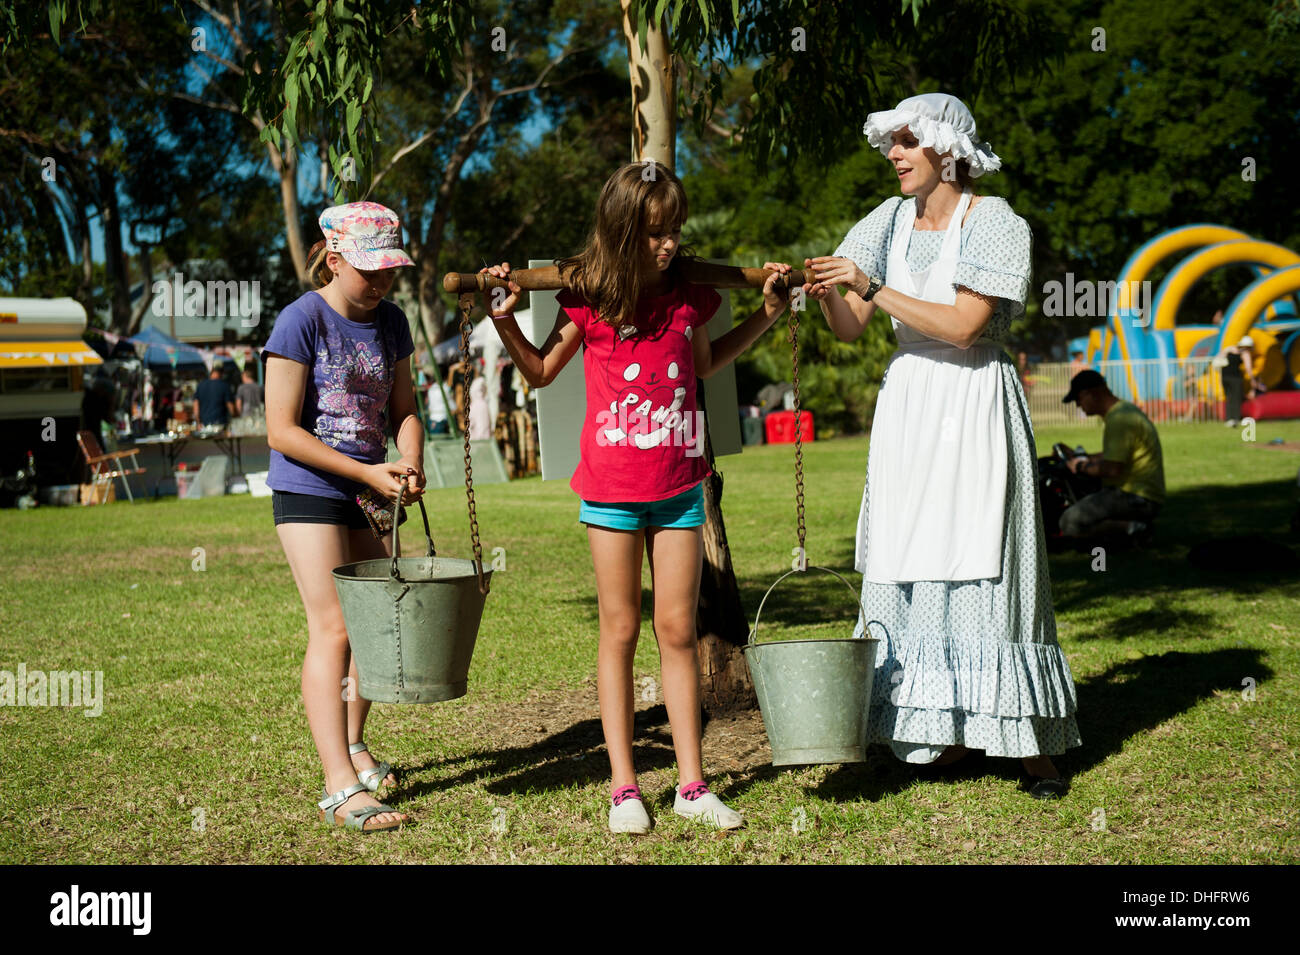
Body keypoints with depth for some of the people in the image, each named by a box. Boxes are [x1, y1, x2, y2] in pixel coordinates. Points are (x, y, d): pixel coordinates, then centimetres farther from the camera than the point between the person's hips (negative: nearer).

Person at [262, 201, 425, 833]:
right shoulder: (302, 321, -14)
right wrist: (369, 472, -18)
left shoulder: (390, 322, 5)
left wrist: (410, 463, -11)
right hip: (309, 493, -7)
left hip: (367, 494, 7)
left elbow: (403, 409, 11)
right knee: (332, 628, -12)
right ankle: (341, 788, -13)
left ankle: (353, 746, 34)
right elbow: (282, 431, -16)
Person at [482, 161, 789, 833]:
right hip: (612, 488, -2)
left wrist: (765, 316, 17)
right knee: (619, 632, 5)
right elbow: (541, 373, 6)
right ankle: (623, 786, 13)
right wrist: (505, 321, -8)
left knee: (678, 631, 5)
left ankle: (691, 783, 13)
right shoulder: (589, 297, -6)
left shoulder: (689, 292, 3)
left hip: (679, 486, 3)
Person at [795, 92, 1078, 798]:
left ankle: (1032, 743, 3)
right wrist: (827, 295, -15)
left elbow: (962, 325, -19)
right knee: (914, 568, 4)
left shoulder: (997, 224, -7)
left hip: (976, 403, -5)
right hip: (907, 403, 5)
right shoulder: (891, 222, 9)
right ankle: (950, 729, 14)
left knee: (986, 564, -6)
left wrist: (871, 287, -20)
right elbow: (850, 330, 5)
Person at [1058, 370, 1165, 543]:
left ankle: (1132, 527, -15)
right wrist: (1085, 458, 17)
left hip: (1138, 498, -11)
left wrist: (1082, 466, -7)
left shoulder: (1119, 419, -18)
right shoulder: (1125, 409, 16)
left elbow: (1113, 469, -24)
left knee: (1070, 523, -20)